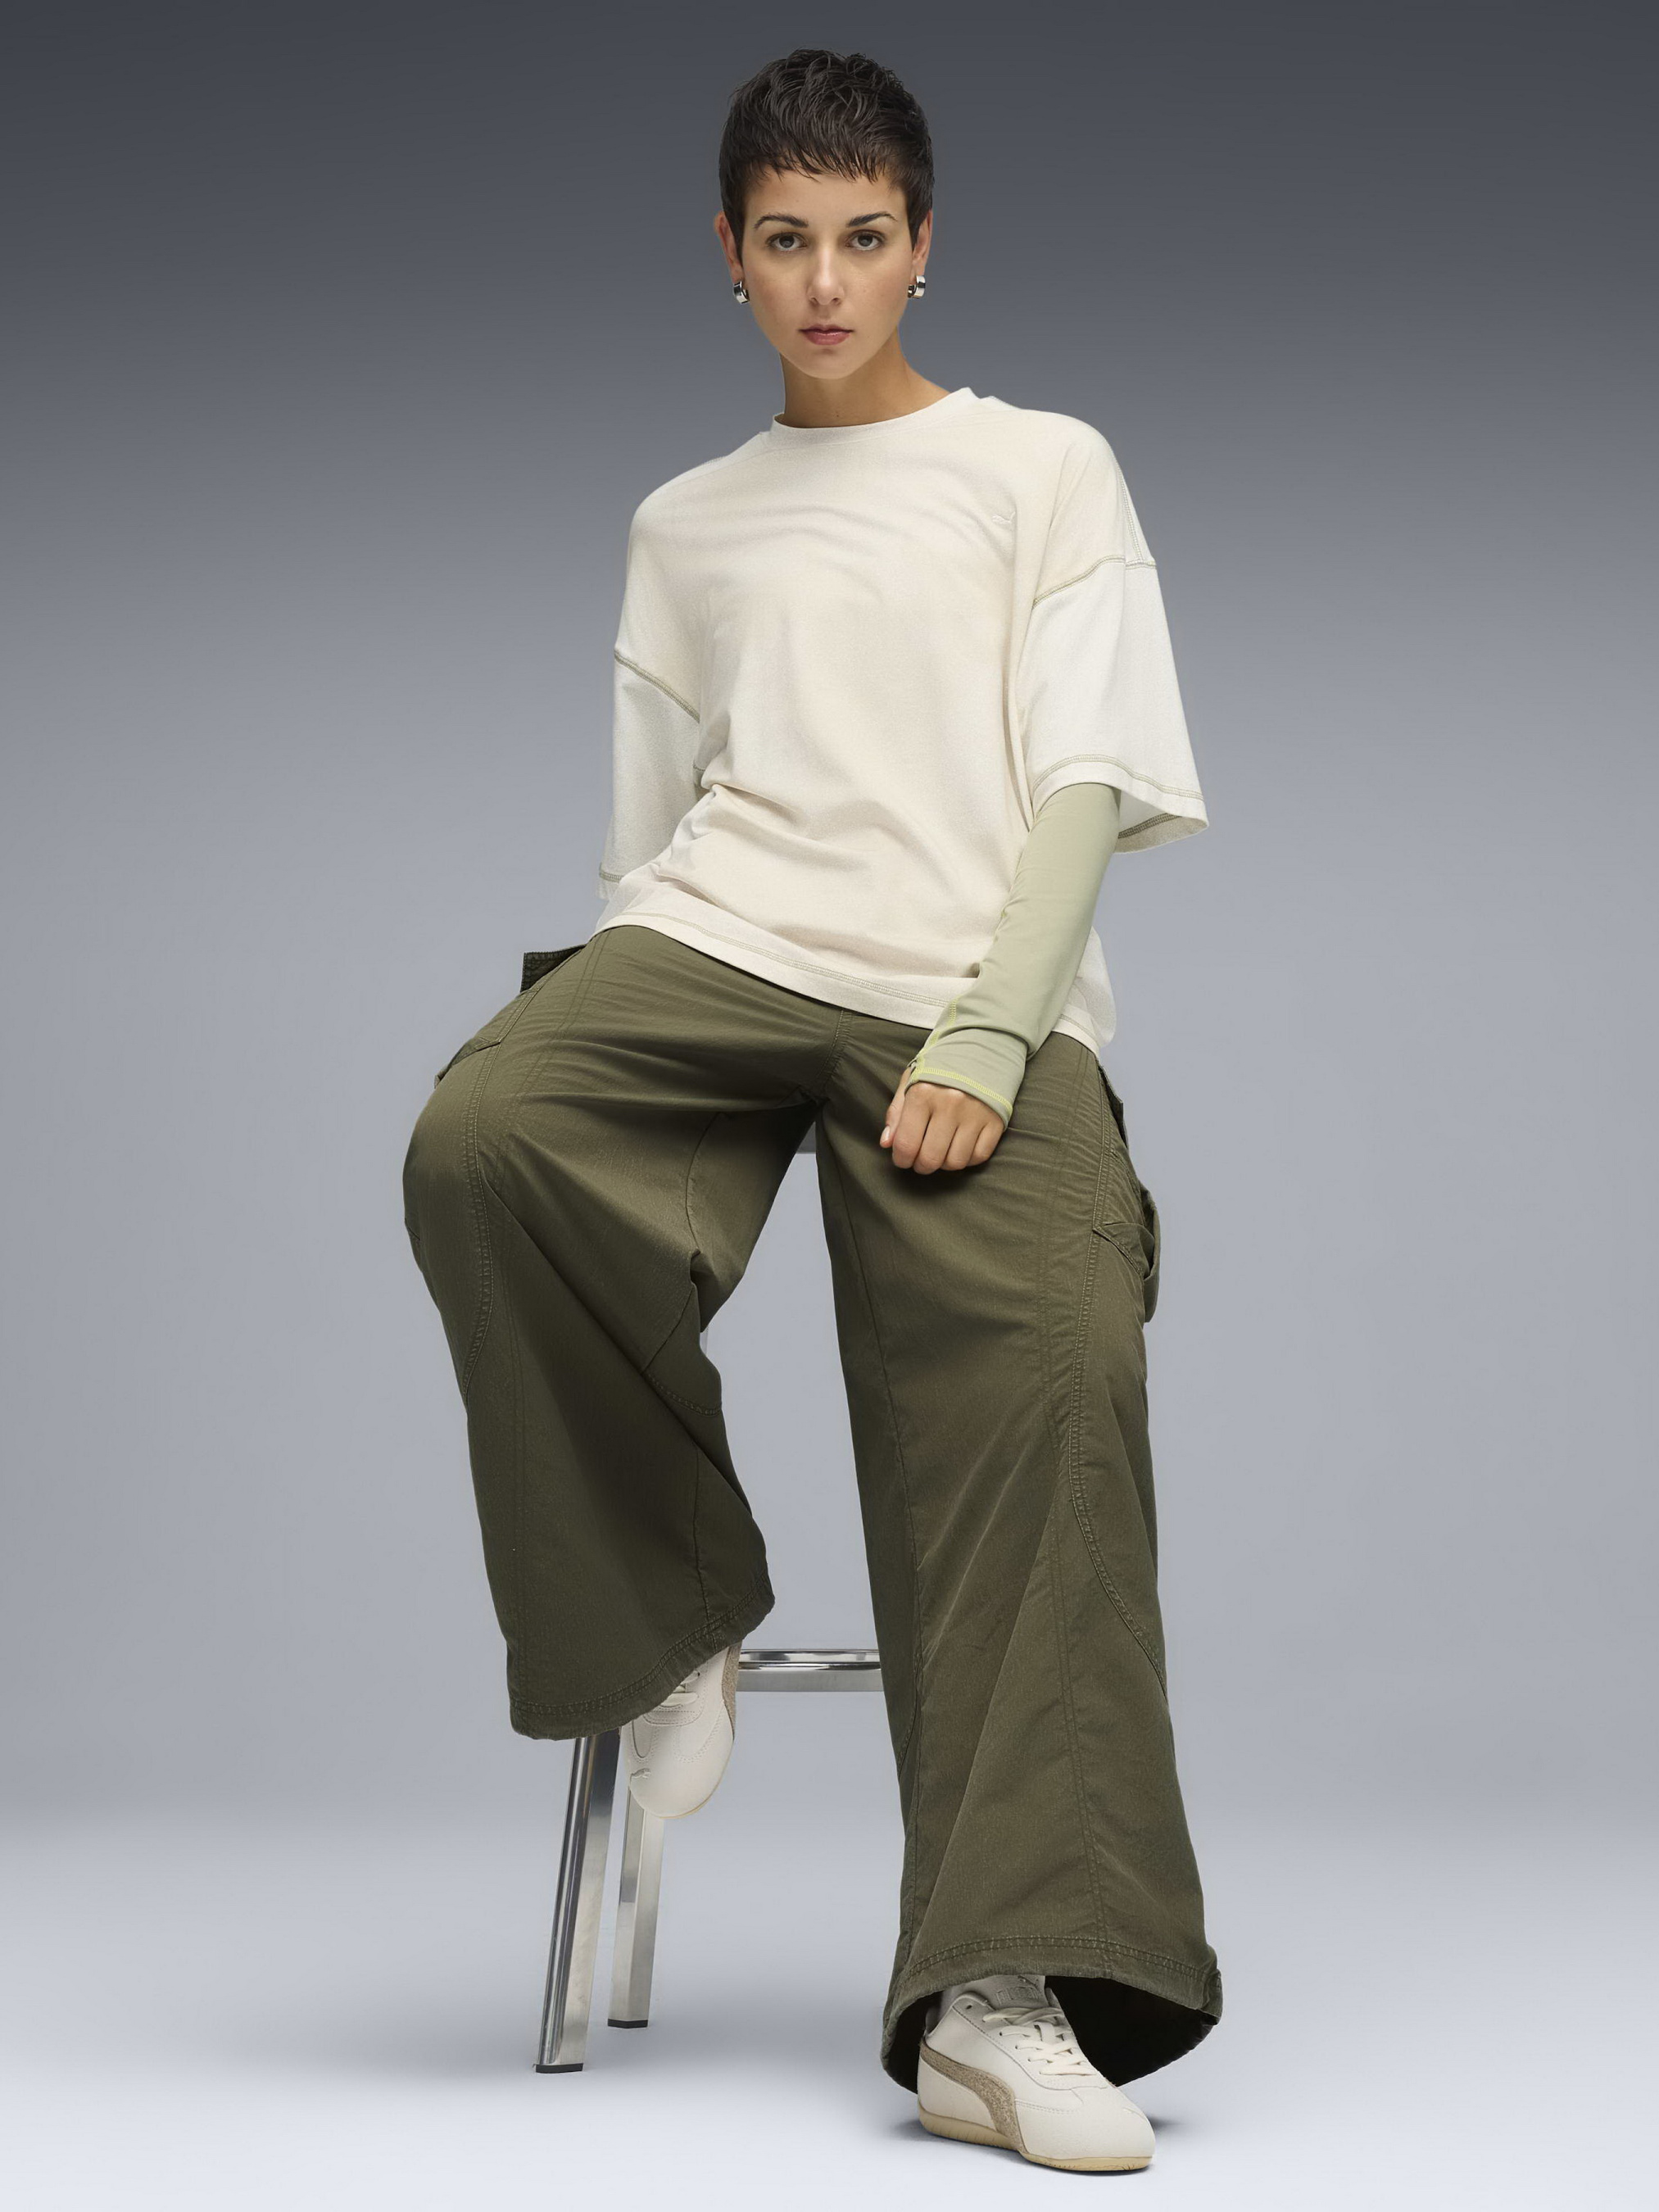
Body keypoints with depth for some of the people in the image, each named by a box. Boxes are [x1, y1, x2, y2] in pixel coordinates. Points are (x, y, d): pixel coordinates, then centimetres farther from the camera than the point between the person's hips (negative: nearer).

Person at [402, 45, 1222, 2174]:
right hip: (716, 957, 2)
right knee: (479, 1144, -31)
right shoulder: (684, 522, 25)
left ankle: (1002, 1997, -32)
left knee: (1052, 1375, -27)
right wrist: (604, 1027, 9)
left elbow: (1081, 788, 4)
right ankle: (666, 1617, -11)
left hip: (976, 1003, -2)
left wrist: (983, 1043, -10)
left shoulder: (1047, 469, 16)